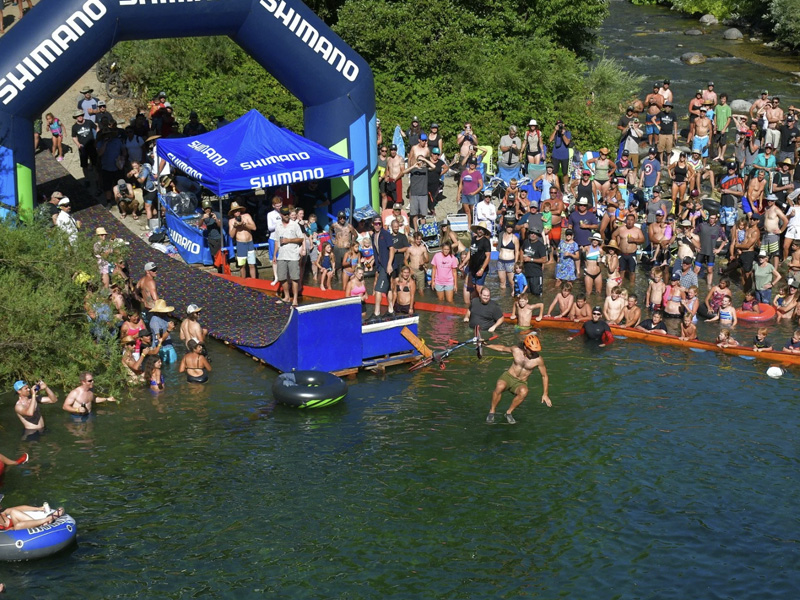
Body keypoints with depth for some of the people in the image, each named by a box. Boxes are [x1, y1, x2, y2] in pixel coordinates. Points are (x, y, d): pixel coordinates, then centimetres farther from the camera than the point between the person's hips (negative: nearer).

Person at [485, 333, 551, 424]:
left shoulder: (538, 360, -12)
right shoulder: (516, 350, -8)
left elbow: (544, 376, 0)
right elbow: (502, 348, 12)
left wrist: (545, 394, 0)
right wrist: (486, 345, 18)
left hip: (520, 383, 0)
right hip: (508, 376, 0)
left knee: (524, 391, -38)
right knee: (500, 387, -36)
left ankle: (509, 413, -16)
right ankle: (492, 412, -16)